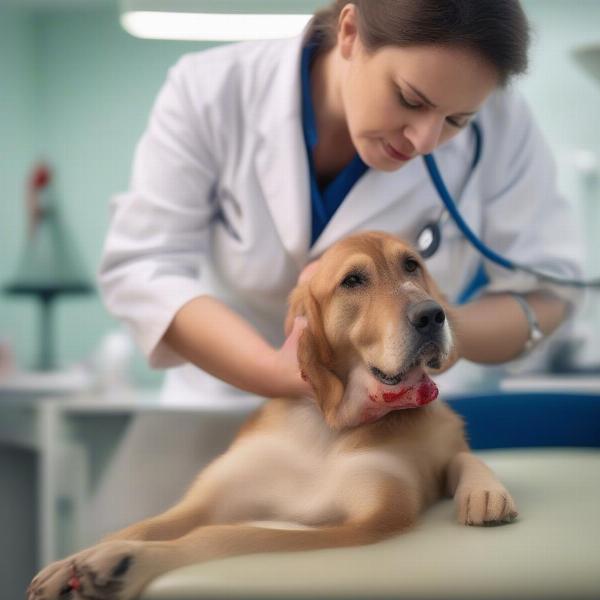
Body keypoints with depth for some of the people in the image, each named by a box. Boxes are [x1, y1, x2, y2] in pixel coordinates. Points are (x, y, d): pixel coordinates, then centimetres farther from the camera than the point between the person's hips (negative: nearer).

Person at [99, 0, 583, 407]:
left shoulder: (499, 125, -15)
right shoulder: (211, 91, -16)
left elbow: (547, 290, -9)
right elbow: (142, 267, -17)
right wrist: (276, 373, -32)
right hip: (230, 400, 1)